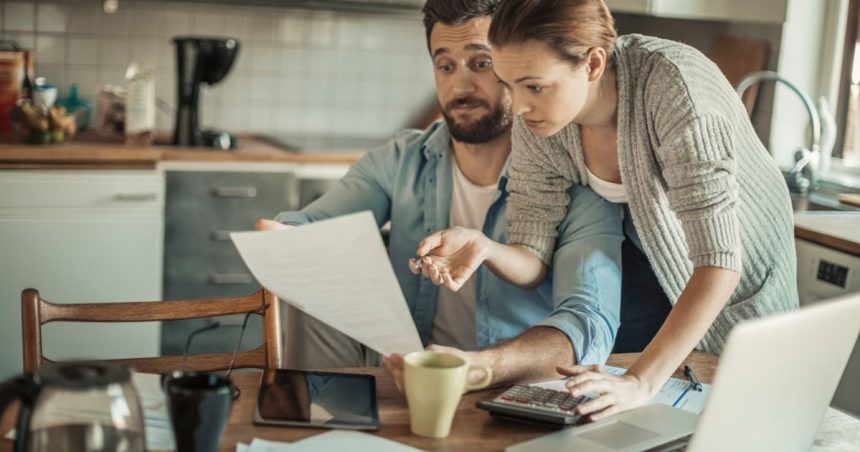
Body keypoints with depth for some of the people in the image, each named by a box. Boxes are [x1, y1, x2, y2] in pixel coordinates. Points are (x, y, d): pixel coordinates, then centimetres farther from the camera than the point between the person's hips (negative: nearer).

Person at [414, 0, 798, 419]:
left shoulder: (672, 85, -37)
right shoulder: (534, 120, -22)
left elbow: (719, 260, -40)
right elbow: (532, 260, -17)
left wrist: (640, 380, -47)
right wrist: (485, 249, -40)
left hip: (738, 279, -3)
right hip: (647, 262, 3)